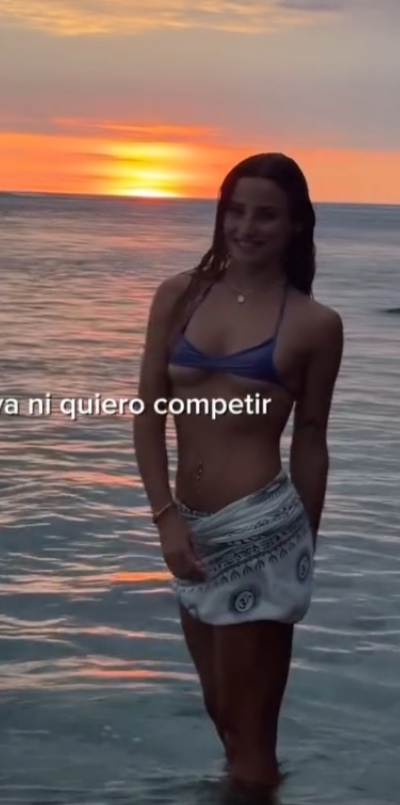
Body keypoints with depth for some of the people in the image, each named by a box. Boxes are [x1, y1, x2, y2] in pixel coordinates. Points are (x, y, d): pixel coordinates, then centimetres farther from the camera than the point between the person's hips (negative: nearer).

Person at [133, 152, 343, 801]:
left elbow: (310, 439, 2)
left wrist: (306, 547, 7)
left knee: (248, 730, 5)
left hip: (261, 529, -4)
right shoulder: (179, 295, 4)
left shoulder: (315, 324, -5)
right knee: (221, 710, 21)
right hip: (192, 528, 5)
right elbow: (149, 414, 3)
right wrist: (166, 518, -6)